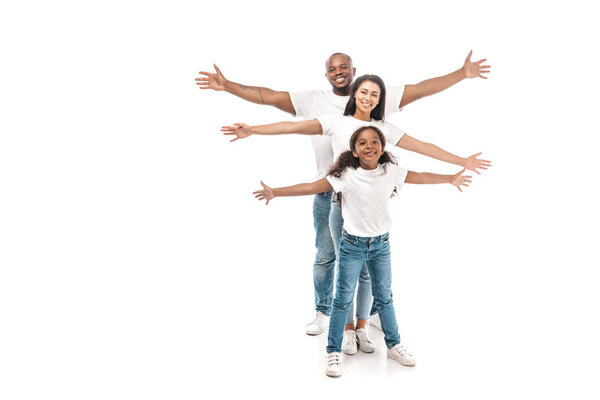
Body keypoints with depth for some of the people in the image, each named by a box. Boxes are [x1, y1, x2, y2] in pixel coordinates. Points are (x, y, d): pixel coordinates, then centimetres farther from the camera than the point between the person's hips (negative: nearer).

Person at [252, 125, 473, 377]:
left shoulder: (391, 171, -4)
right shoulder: (347, 175, -15)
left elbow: (420, 177, 9)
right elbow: (312, 187, -19)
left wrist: (450, 178, 11)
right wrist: (275, 192, -25)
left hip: (381, 244, 3)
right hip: (352, 245, -3)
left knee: (384, 297, 16)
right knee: (343, 299, 4)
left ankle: (393, 346, 33)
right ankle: (334, 352, 17)